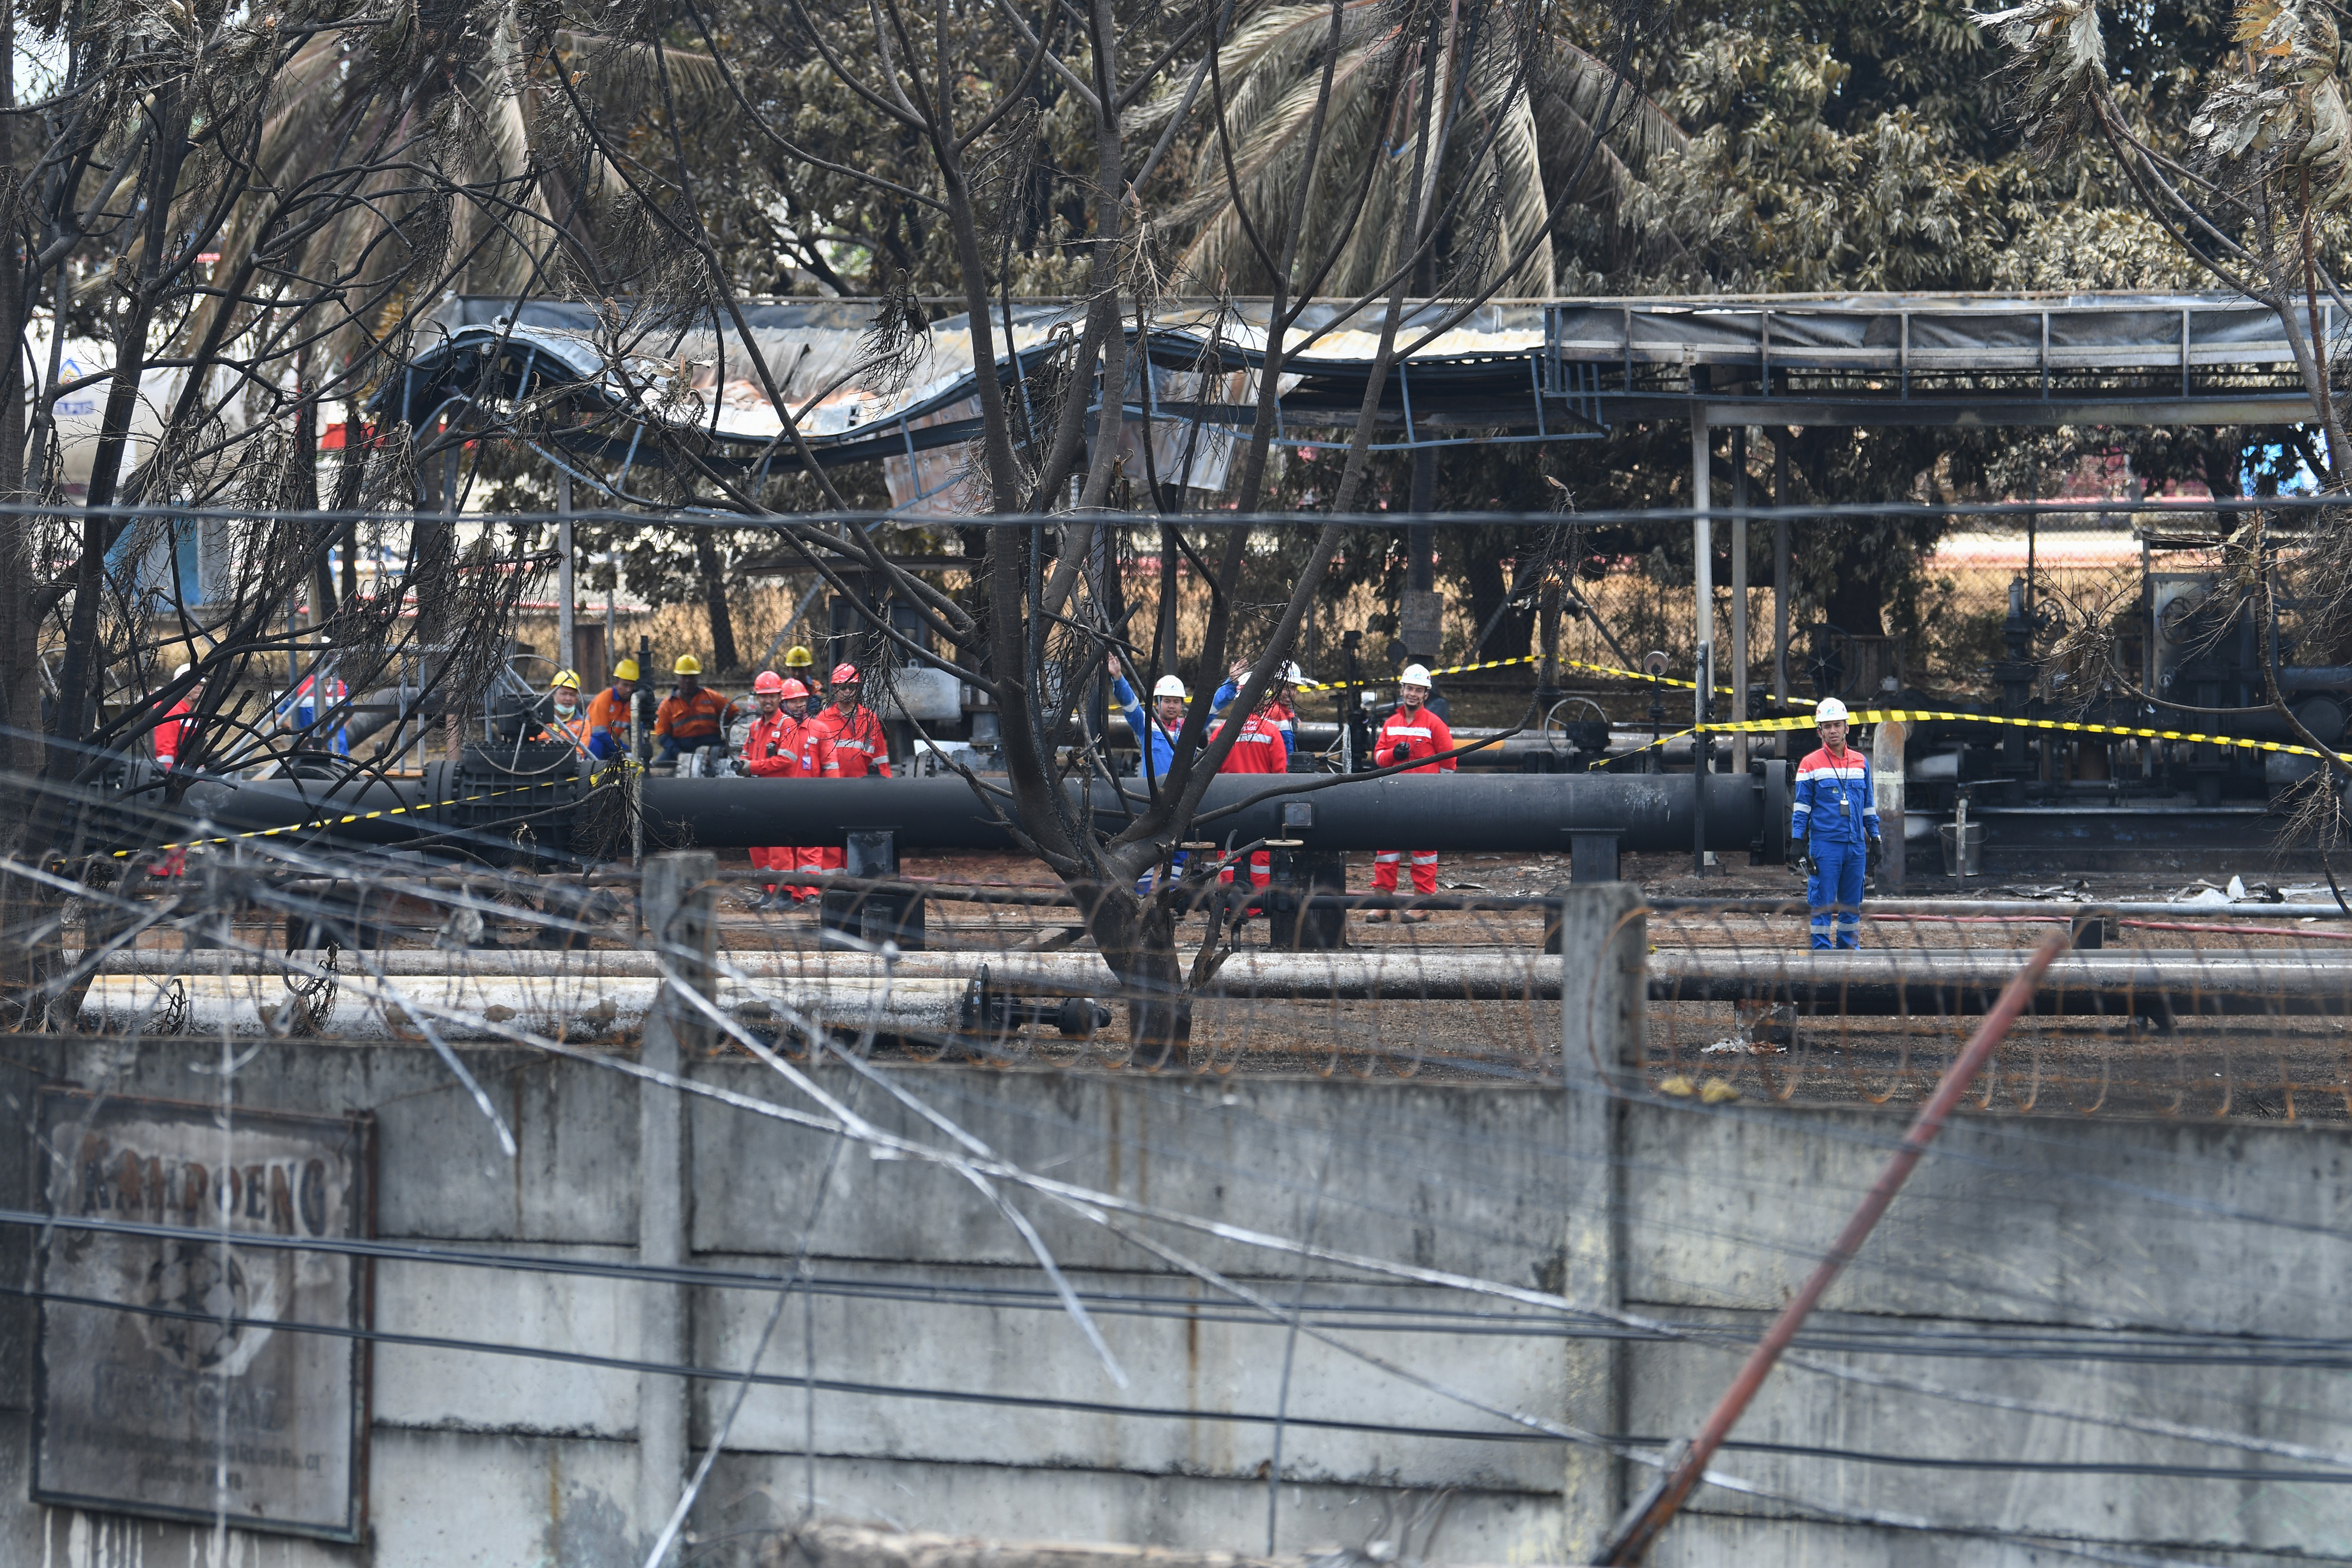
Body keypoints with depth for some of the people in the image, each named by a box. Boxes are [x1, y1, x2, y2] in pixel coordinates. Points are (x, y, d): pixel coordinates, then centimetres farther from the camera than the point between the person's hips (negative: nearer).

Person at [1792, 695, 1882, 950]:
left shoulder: (1861, 762, 12)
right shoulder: (1811, 765, 0)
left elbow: (1868, 805, 18)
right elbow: (1802, 807, 1)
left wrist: (1875, 839, 16)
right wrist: (1797, 842, -4)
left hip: (1856, 843, 4)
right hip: (1824, 842, -4)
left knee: (1852, 901, 8)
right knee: (1822, 901, -4)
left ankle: (1849, 946, 15)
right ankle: (1822, 949, 0)